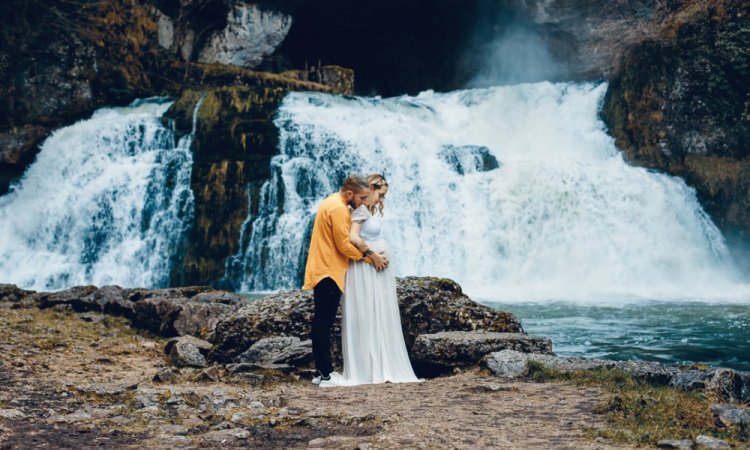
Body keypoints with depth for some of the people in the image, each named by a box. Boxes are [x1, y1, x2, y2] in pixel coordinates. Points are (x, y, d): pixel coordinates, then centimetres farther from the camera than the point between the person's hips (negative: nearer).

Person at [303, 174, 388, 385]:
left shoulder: (334, 202, 15)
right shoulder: (338, 209, -18)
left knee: (323, 323, 11)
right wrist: (370, 256, -8)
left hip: (324, 270, 10)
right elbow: (344, 246, -18)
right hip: (328, 272, -10)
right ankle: (324, 373, -5)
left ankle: (323, 370, 16)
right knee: (324, 323, -8)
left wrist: (369, 253, 9)